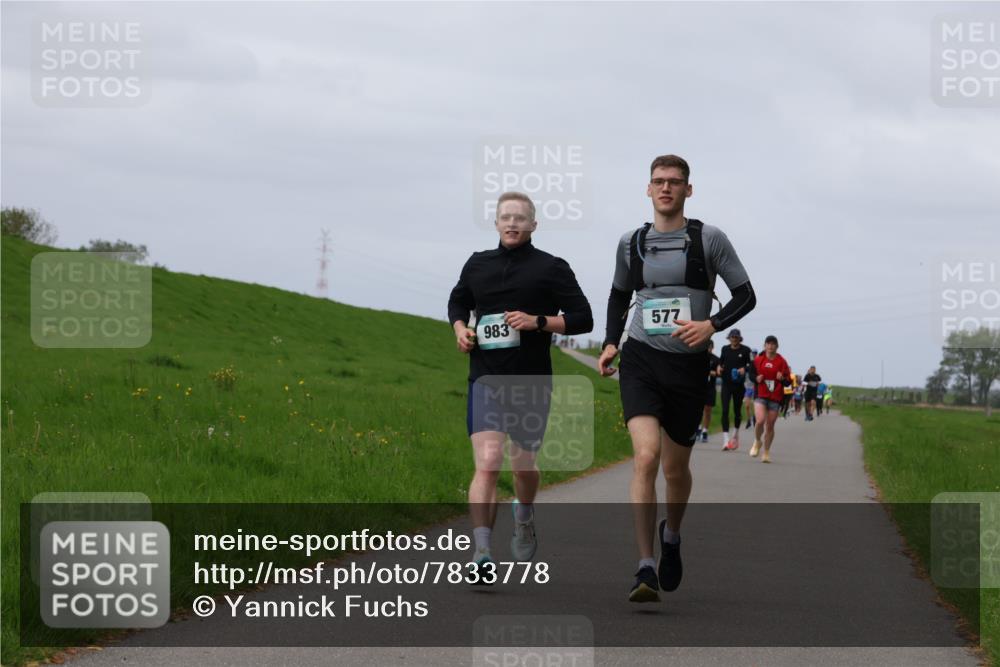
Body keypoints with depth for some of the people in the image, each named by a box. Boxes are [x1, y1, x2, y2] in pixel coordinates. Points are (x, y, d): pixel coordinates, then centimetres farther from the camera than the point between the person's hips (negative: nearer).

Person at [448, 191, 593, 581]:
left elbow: (582, 319, -1)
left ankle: (524, 517, 50)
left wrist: (539, 322, -15)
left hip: (532, 380, 0)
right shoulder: (478, 265, 9)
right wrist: (460, 328, 7)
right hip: (486, 378, 0)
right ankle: (482, 556, -26)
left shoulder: (551, 268, 0)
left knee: (523, 464, 16)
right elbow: (457, 302, 28)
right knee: (487, 463, -18)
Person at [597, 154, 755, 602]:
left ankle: (671, 536, 44)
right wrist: (611, 342, 9)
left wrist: (712, 325, -16)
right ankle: (646, 569, -22)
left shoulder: (709, 240, 0)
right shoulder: (631, 243, 8)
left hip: (688, 364, 0)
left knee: (676, 468, 11)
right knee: (645, 455, -20)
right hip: (640, 361, 0)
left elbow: (745, 295, 1)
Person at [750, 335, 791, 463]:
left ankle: (766, 452, 19)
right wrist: (756, 378, -7)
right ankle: (757, 442, 10)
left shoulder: (781, 361, 1)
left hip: (775, 397, 0)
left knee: (770, 425, 4)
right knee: (760, 421, -20)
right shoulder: (758, 359, 3)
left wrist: (782, 378, -18)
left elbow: (789, 380, 4)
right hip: (760, 395, 0)